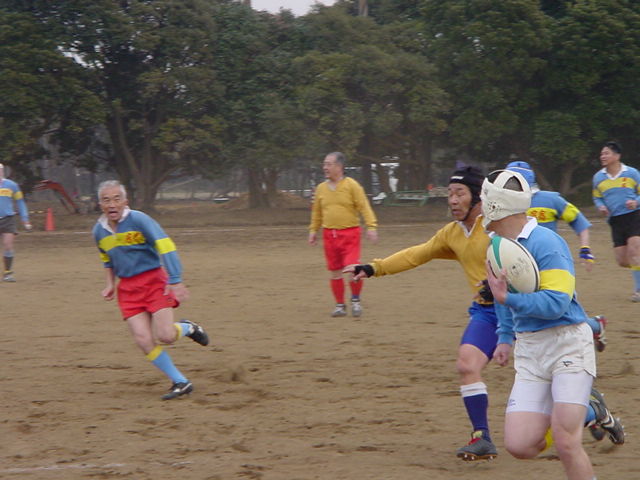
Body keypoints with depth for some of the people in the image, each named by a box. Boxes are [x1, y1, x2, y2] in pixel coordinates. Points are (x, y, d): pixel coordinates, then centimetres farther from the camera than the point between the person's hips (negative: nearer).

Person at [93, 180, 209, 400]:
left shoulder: (138, 220, -15)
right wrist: (110, 283, 12)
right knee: (144, 341, -10)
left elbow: (165, 247, -19)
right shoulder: (99, 231, 4)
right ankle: (180, 383, 3)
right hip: (127, 288, 5)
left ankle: (188, 328, 19)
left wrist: (175, 281, -25)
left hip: (153, 280, -5)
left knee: (165, 336, -18)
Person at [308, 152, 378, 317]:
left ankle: (355, 300, 8)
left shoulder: (352, 185, -4)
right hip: (329, 234, 4)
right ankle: (340, 305, 17)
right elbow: (316, 212, 19)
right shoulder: (321, 188, 9)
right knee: (335, 272, 6)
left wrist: (371, 226, -17)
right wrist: (313, 230, 16)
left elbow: (364, 206, -8)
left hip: (350, 232, -4)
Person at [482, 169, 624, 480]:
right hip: (529, 352, 8)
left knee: (565, 443, -16)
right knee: (519, 445, -4)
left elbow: (556, 303, -23)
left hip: (567, 345, -8)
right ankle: (591, 413, 20)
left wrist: (508, 298, -32)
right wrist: (505, 338, 25)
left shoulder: (545, 243, -15)